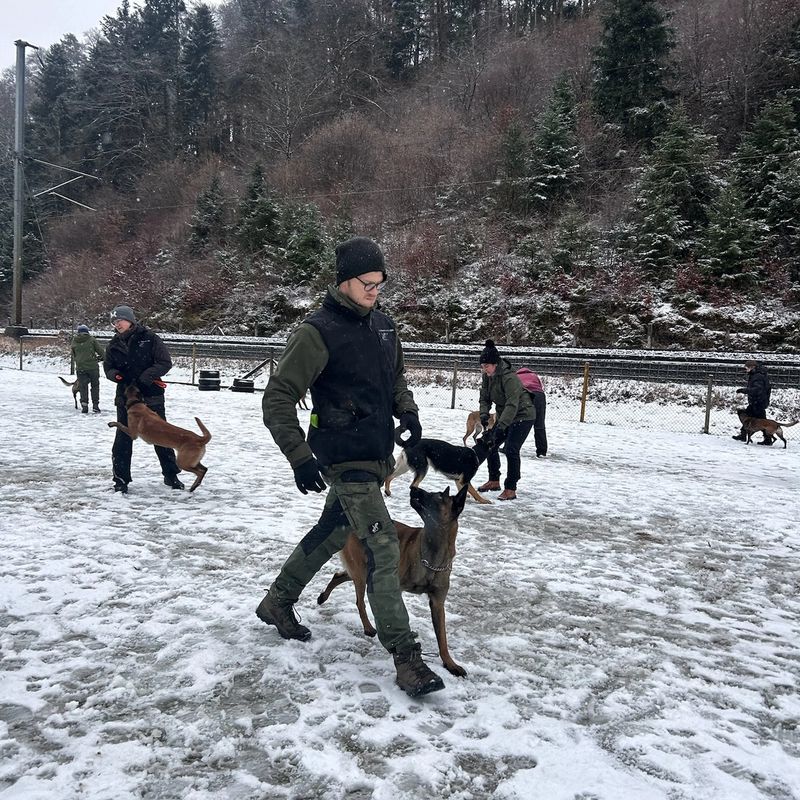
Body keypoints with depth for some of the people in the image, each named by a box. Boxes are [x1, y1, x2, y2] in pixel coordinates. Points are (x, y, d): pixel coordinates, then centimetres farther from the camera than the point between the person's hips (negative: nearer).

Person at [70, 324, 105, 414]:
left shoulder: (73, 342, 5)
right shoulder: (91, 339, -4)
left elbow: (73, 356, 13)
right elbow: (100, 350, -1)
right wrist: (102, 357, 19)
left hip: (80, 368, 2)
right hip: (93, 366, -2)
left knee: (83, 387, 8)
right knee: (95, 386, 9)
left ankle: (84, 406, 1)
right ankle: (95, 406, 8)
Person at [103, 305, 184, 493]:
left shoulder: (149, 338, -7)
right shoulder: (114, 344, 5)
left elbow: (165, 362, -8)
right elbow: (108, 367, 12)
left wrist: (148, 375, -21)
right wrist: (115, 374, -11)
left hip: (152, 396, -3)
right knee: (123, 438, 3)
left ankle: (171, 475, 21)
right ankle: (121, 479, 14)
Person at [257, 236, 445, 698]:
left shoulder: (383, 325, 8)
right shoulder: (318, 331, -14)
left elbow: (396, 376, 24)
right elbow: (278, 398, -14)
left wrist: (407, 410, 5)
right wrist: (300, 457, -21)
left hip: (378, 455, 8)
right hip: (345, 459, -8)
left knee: (333, 532, 20)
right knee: (383, 545, -12)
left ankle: (278, 603, 41)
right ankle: (406, 655, -3)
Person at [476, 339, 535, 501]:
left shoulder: (509, 377, -30)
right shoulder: (487, 376, -4)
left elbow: (512, 405, -37)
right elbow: (485, 398, 1)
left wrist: (501, 426, -44)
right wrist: (484, 414, -19)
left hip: (523, 416, -9)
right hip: (505, 416, 9)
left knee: (511, 450, -18)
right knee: (490, 445, 8)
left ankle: (511, 489, -10)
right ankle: (494, 481, 24)